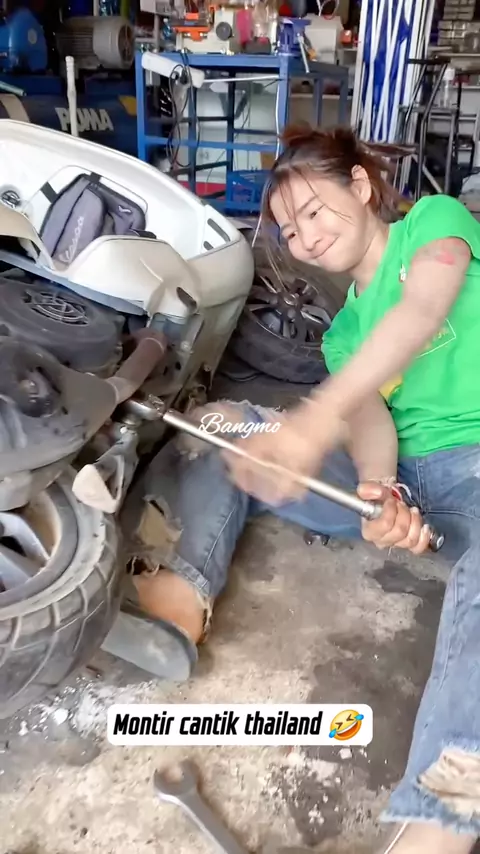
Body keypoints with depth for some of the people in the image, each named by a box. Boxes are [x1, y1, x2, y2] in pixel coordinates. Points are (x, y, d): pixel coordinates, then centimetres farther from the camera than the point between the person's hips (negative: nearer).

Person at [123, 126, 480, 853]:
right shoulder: (343, 333, 18)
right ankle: (176, 606, -28)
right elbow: (369, 414, -1)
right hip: (394, 475, 6)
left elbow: (420, 316, -19)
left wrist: (314, 420, -36)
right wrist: (377, 490, -26)